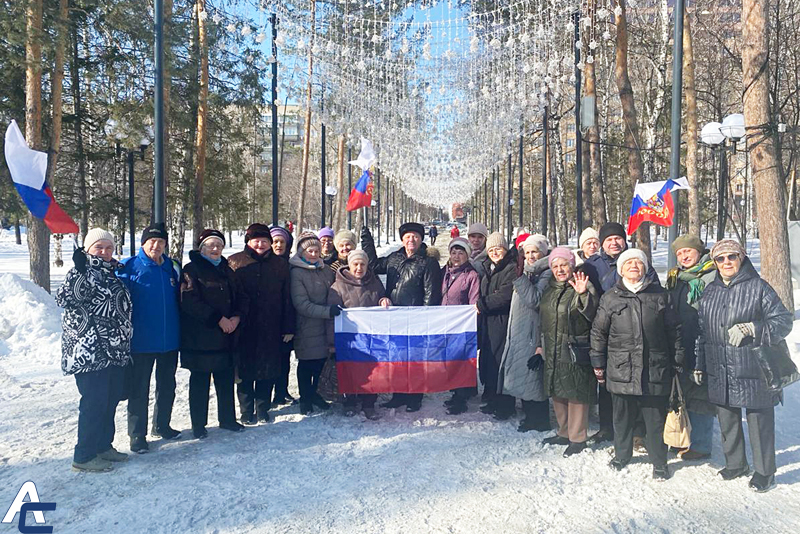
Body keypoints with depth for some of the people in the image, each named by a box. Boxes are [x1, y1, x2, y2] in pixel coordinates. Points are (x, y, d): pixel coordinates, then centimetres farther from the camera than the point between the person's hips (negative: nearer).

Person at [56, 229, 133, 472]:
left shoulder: (112, 273, 15)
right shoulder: (83, 272, -8)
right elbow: (64, 298, -25)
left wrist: (124, 342, 24)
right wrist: (80, 268, -31)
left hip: (115, 350, 9)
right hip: (90, 351, -8)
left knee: (111, 398, 15)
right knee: (94, 402, -5)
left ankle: (103, 445, 30)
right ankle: (84, 456, 7)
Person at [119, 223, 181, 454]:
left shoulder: (171, 268, 7)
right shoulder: (129, 267, -7)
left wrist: (180, 330, 13)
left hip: (169, 339, 5)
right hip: (141, 341, -5)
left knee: (167, 386, 16)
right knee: (139, 390, 4)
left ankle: (161, 425, 33)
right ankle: (137, 434, 16)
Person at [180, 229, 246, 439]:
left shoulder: (226, 270, 15)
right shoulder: (191, 270, -6)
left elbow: (241, 297, 15)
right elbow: (190, 302, -17)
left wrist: (237, 317, -5)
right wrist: (218, 319, -17)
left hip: (226, 336, 6)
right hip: (200, 337, -6)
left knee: (226, 379, 12)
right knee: (200, 382, 4)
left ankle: (227, 419, 26)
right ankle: (198, 425, 15)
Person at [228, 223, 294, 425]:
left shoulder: (280, 264, 7)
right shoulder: (235, 262, 2)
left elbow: (287, 298, 6)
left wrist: (288, 327, 2)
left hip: (270, 329, 1)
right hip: (244, 329, -1)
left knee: (268, 370, 7)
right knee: (245, 370, 6)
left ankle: (262, 409, 22)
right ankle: (246, 412, 20)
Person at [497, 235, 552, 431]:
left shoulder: (547, 274, -10)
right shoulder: (526, 272, 16)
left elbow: (534, 300, -22)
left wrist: (520, 276, -23)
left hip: (533, 334, -9)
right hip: (518, 333, 9)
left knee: (533, 376, -3)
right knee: (523, 377, 13)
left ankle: (539, 420, 8)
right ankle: (530, 415, 24)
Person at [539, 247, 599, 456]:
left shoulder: (583, 287, -9)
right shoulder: (550, 288, 13)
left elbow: (592, 314, -24)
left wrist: (583, 294, -40)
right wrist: (540, 345, 21)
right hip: (553, 351, 7)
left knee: (576, 394, -2)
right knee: (558, 393, 15)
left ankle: (577, 438, 11)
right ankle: (564, 432, 30)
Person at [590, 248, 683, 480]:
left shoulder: (660, 296, 7)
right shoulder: (610, 298, 5)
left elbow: (674, 330, 10)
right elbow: (598, 332, 9)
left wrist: (678, 361, 9)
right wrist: (598, 363, 7)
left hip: (655, 370, 0)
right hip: (621, 370, 0)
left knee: (656, 418, 6)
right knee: (622, 417, 12)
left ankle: (659, 462, 23)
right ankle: (621, 456, 31)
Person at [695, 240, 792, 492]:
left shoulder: (758, 287, -6)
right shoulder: (710, 291, 10)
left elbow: (783, 320, -8)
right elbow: (701, 330, 15)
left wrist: (750, 329, -21)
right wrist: (699, 364, 15)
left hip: (752, 371, -5)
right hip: (719, 372, 5)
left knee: (759, 421, 6)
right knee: (727, 420, 16)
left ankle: (764, 471, 24)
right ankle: (735, 464, 34)